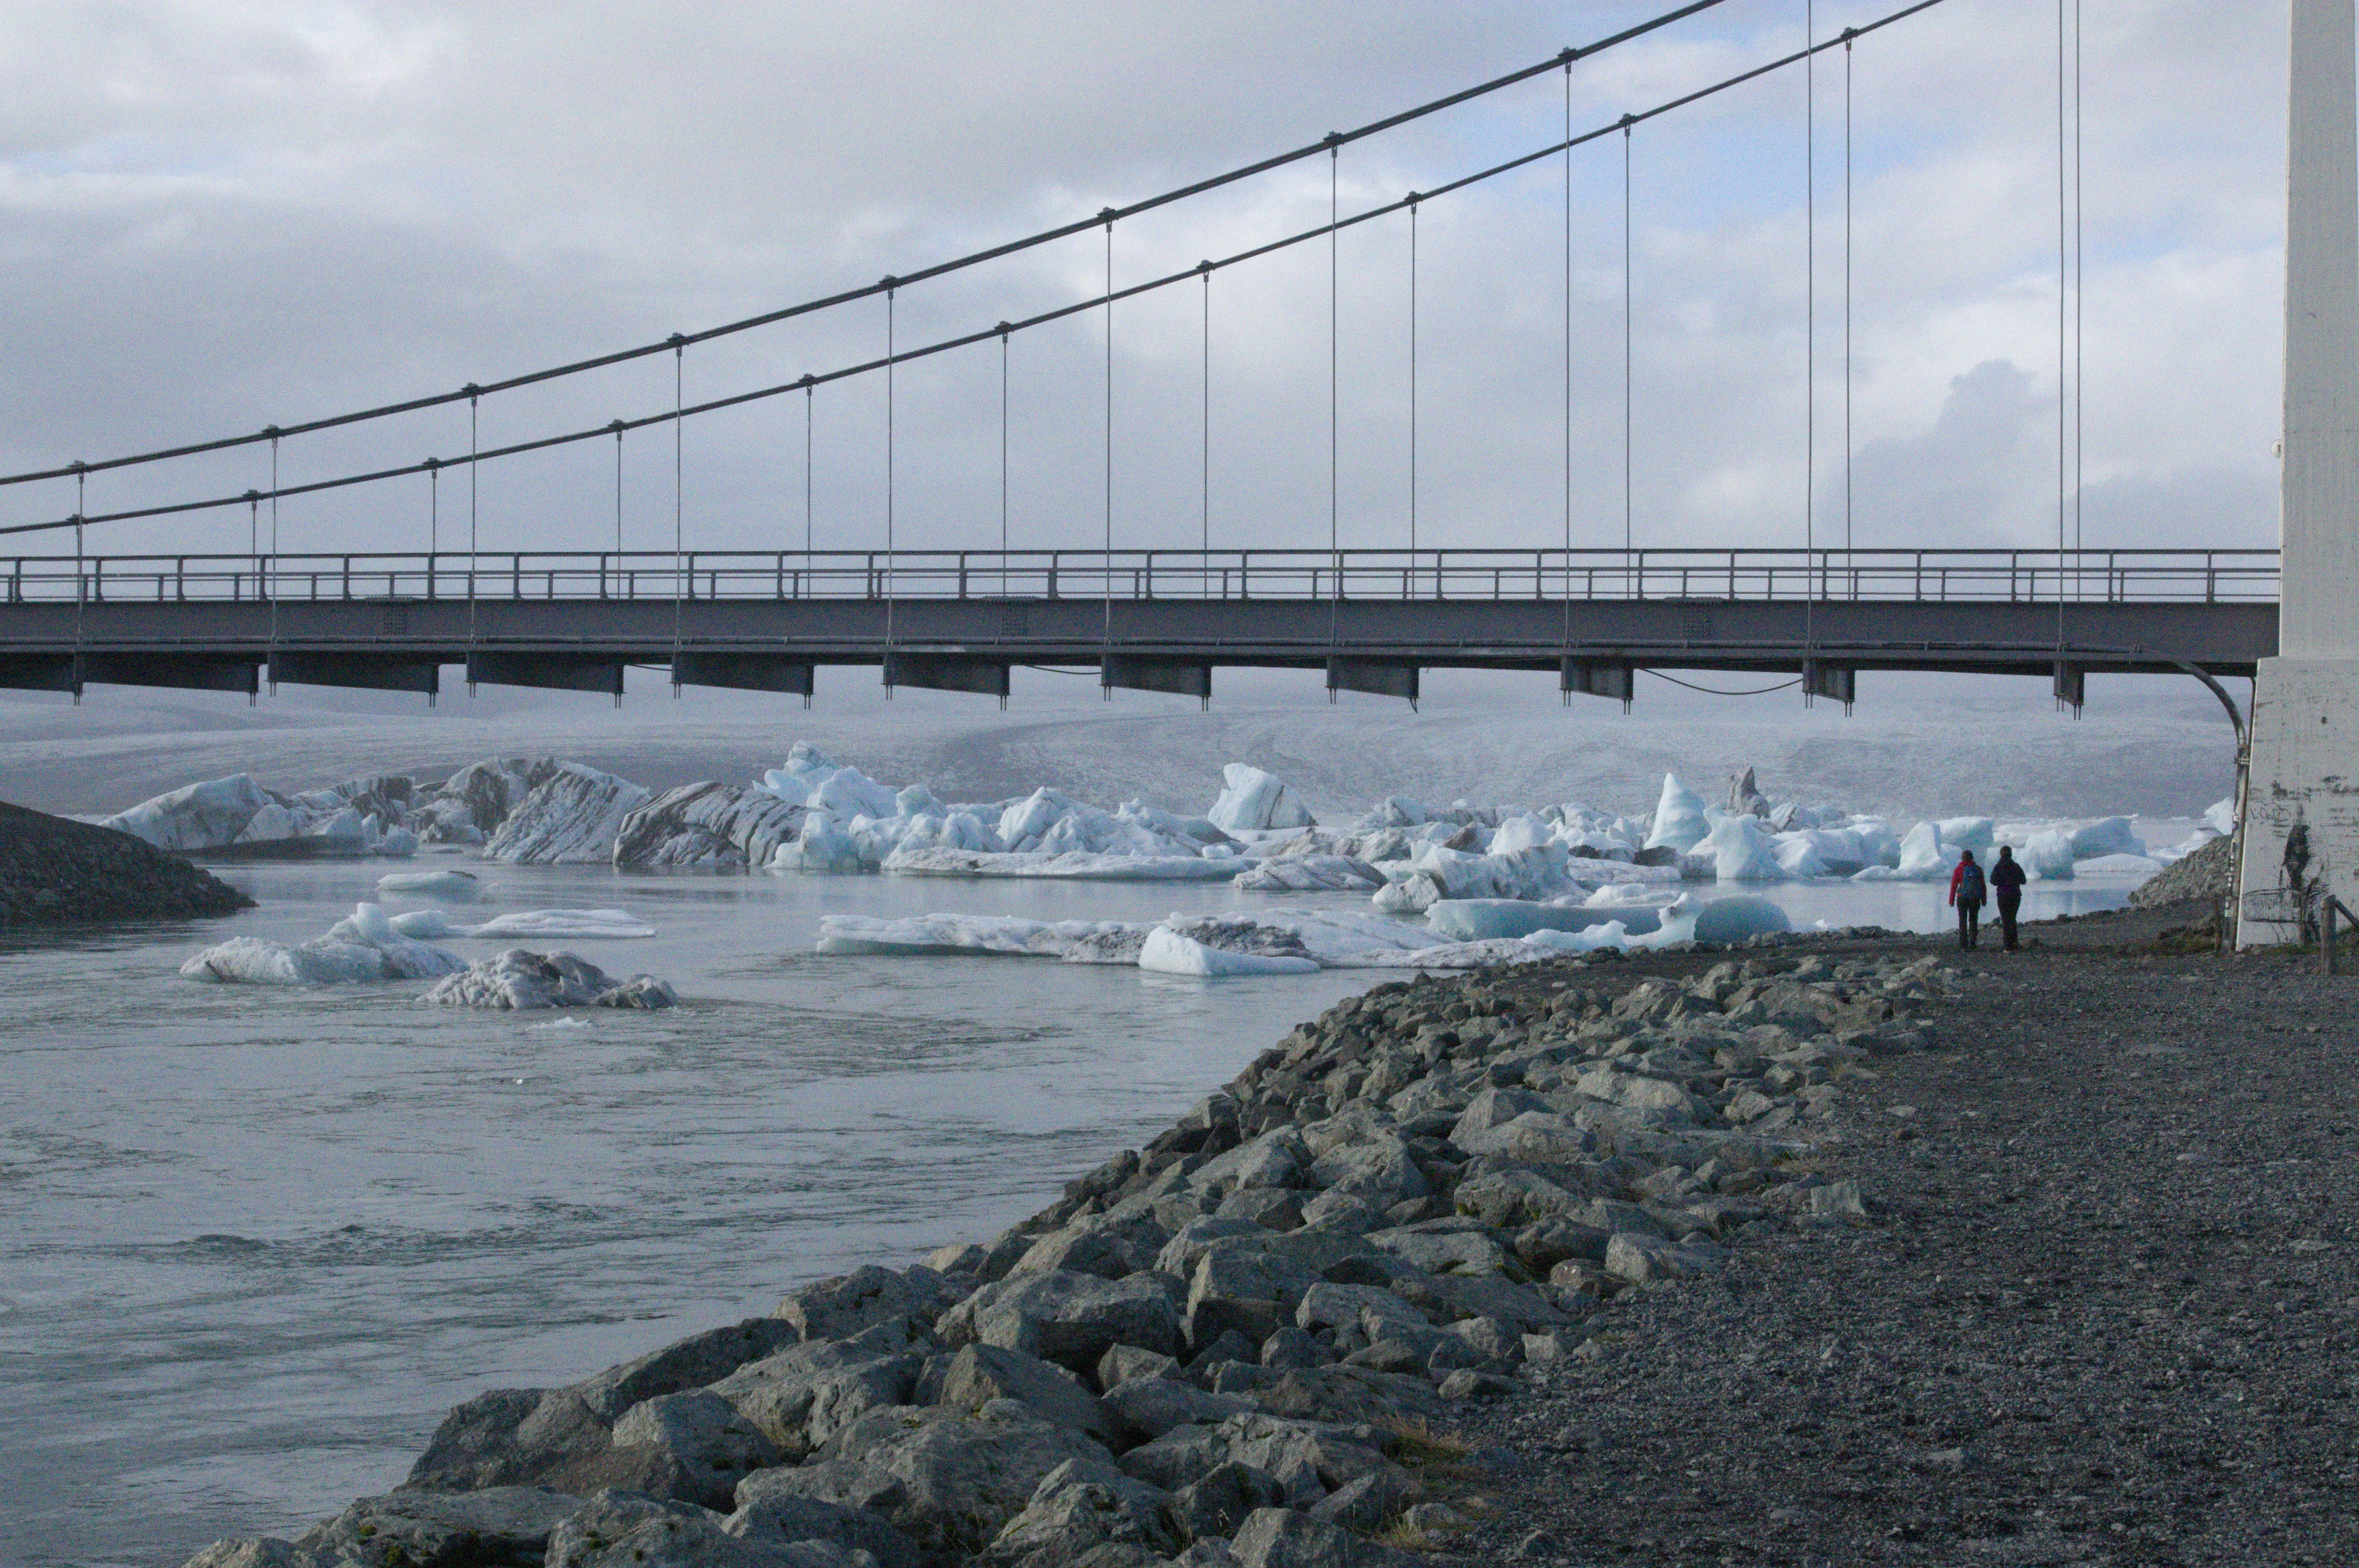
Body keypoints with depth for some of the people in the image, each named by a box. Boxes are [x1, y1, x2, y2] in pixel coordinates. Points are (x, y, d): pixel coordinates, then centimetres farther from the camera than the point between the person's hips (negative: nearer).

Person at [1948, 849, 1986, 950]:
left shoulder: (1959, 869, -2)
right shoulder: (1978, 869, 3)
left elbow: (1954, 885, -4)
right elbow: (1983, 885, 5)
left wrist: (1952, 900, 0)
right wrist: (1984, 900, 12)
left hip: (1962, 898, -1)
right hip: (1975, 899, 1)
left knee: (1963, 920, 5)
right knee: (1973, 920, 12)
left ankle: (1963, 943, 0)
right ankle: (1973, 940, 0)